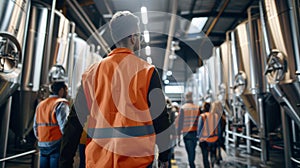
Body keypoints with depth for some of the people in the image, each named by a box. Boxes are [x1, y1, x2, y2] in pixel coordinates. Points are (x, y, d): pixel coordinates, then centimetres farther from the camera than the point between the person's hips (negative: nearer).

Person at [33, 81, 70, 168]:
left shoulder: (40, 104, 13)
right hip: (56, 145, -7)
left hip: (42, 145, 8)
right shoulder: (61, 104, -11)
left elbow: (35, 126, 16)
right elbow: (64, 126, -20)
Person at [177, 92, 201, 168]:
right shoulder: (197, 107, -2)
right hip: (195, 132, 3)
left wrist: (178, 133, -1)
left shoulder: (183, 108, -8)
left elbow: (180, 121, -8)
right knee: (193, 150, 20)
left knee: (190, 151, 4)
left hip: (187, 132, -3)